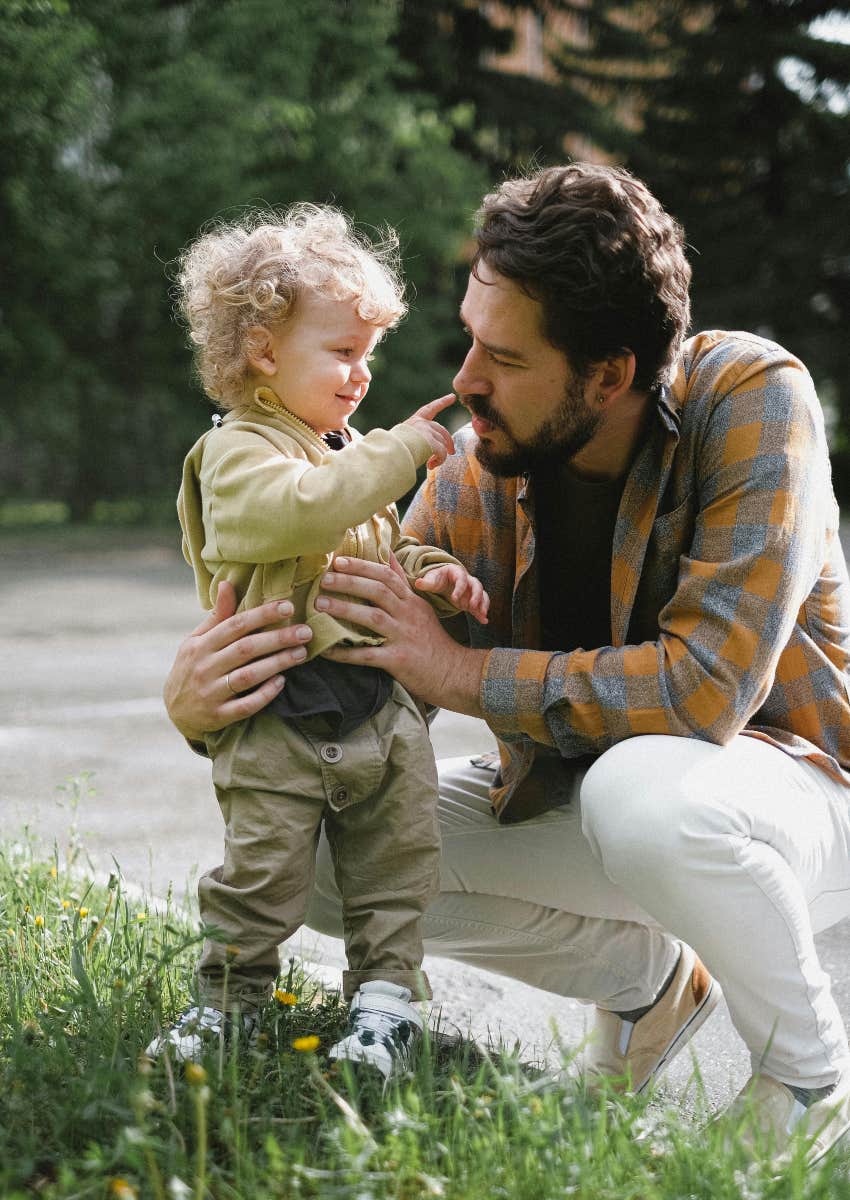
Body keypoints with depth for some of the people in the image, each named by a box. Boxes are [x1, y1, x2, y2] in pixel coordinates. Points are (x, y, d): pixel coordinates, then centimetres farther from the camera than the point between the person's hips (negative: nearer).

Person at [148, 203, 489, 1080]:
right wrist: (400, 451, -23)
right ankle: (229, 999, 17)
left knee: (395, 866, 9)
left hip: (378, 705, 7)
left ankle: (386, 993, 20)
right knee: (261, 874, 0)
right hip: (278, 720, -7)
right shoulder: (239, 453, -9)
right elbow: (301, 511, -29)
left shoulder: (349, 452, 18)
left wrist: (430, 575, 5)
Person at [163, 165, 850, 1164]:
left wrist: (464, 673, -29)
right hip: (578, 793, 6)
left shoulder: (750, 399, -24)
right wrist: (203, 700, -31)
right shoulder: (476, 474, -11)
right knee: (321, 843, -8)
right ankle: (649, 979, 11)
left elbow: (705, 687, -32)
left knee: (641, 789, -39)